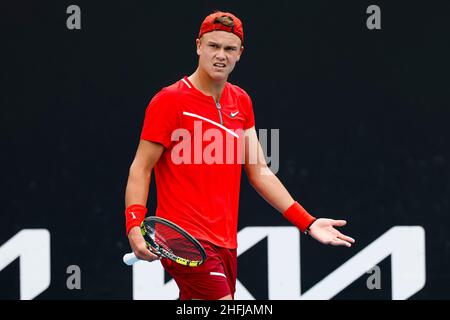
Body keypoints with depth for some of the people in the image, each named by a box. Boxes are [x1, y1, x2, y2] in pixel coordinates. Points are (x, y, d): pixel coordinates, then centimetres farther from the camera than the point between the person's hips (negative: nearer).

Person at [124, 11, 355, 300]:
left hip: (225, 242, 7)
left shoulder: (241, 102, 12)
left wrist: (307, 222, 8)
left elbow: (259, 172, 15)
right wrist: (135, 226, -21)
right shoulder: (170, 100, -7)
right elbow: (141, 169, -7)